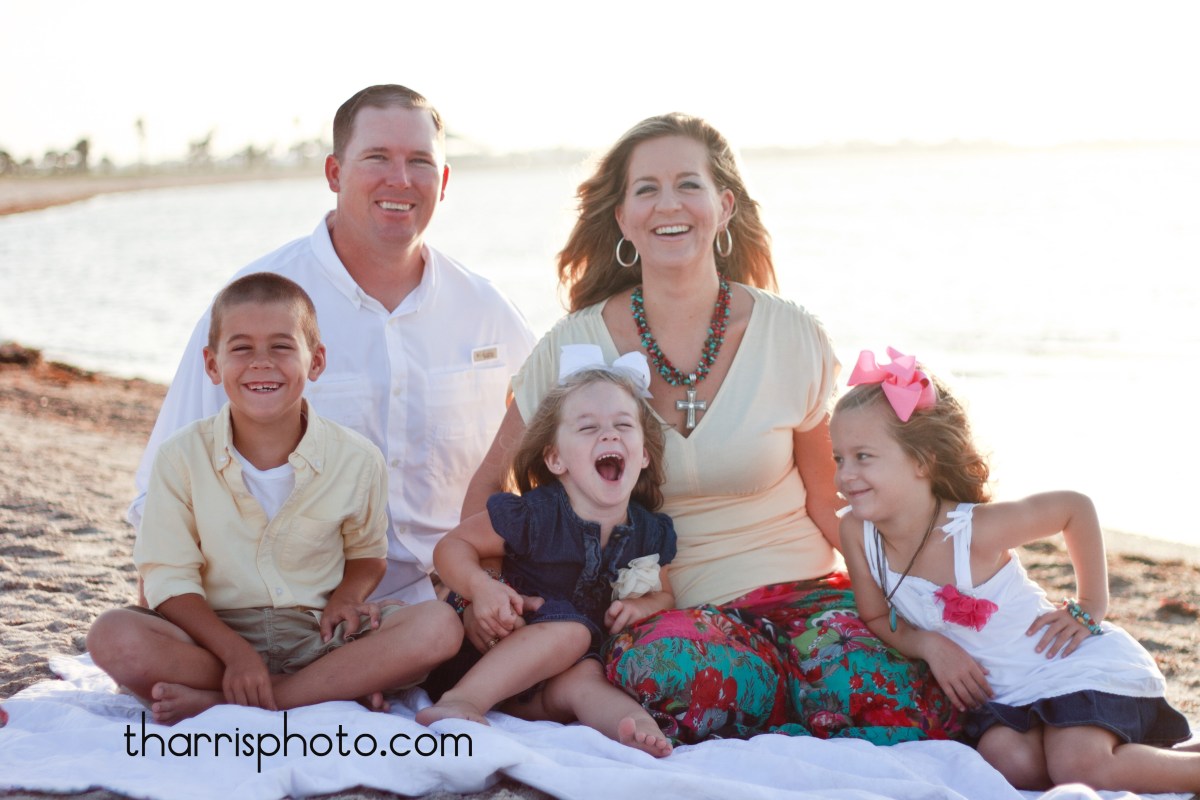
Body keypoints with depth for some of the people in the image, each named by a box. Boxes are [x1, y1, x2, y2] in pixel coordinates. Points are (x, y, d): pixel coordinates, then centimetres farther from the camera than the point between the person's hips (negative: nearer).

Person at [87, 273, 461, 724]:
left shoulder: (356, 460, -2)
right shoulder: (183, 457, -5)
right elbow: (170, 577, -8)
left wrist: (347, 597, -9)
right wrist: (235, 653, -23)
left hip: (317, 637, 2)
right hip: (216, 634, -1)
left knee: (439, 628, -26)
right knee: (112, 638, -30)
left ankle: (221, 703, -24)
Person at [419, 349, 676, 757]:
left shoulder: (649, 532, 0)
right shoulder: (533, 516, -15)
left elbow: (664, 595, 16)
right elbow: (452, 546, -7)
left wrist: (642, 607, -9)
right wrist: (480, 587, -29)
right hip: (507, 643, -3)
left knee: (585, 679, -29)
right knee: (572, 629, -31)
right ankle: (461, 702, -39)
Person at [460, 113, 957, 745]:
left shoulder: (793, 336, 0)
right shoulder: (575, 347, -2)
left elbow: (830, 500, 8)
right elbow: (489, 486, 9)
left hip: (800, 591, 2)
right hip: (662, 613, -1)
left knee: (904, 707, -30)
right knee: (673, 661, -39)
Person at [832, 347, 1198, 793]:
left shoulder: (976, 528, -24)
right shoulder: (856, 533, -11)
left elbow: (1076, 507, -9)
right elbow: (877, 618, 4)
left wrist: (1091, 607, -5)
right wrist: (930, 644, -16)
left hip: (1078, 668, -5)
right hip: (1003, 694, 5)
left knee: (1081, 767, -26)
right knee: (1009, 761, -22)